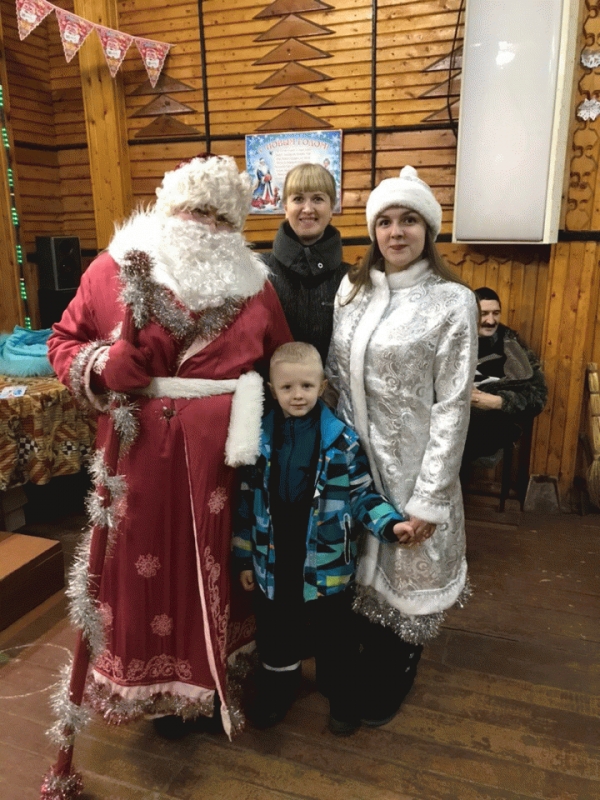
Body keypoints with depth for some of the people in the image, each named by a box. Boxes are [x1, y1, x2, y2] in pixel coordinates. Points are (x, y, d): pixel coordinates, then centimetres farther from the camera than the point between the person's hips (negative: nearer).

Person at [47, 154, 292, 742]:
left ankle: (212, 681, 39)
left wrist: (260, 420, -3)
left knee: (213, 566, 13)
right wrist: (104, 367, -15)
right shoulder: (114, 269, 0)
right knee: (143, 566, 10)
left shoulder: (254, 285, 4)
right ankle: (156, 687, 35)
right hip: (138, 453, 0)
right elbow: (64, 343, 5)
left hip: (220, 456, 1)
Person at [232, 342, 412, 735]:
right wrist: (245, 558, 5)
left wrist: (390, 525, -20)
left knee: (335, 636, 18)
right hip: (274, 564, 2)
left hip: (328, 565, -2)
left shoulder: (343, 441, -12)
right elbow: (247, 503, 2)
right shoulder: (259, 440, -5)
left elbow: (362, 494, -3)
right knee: (276, 633, 22)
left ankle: (342, 698, 43)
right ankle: (277, 692, 48)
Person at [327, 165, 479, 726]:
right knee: (360, 567, 17)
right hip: (351, 458, 4)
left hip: (411, 463, -4)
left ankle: (392, 679, 40)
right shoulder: (350, 291, 5)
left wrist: (428, 498, -13)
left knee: (403, 573, 13)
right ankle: (368, 665, 44)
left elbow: (452, 406, -11)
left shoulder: (452, 301, -9)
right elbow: (333, 377, 9)